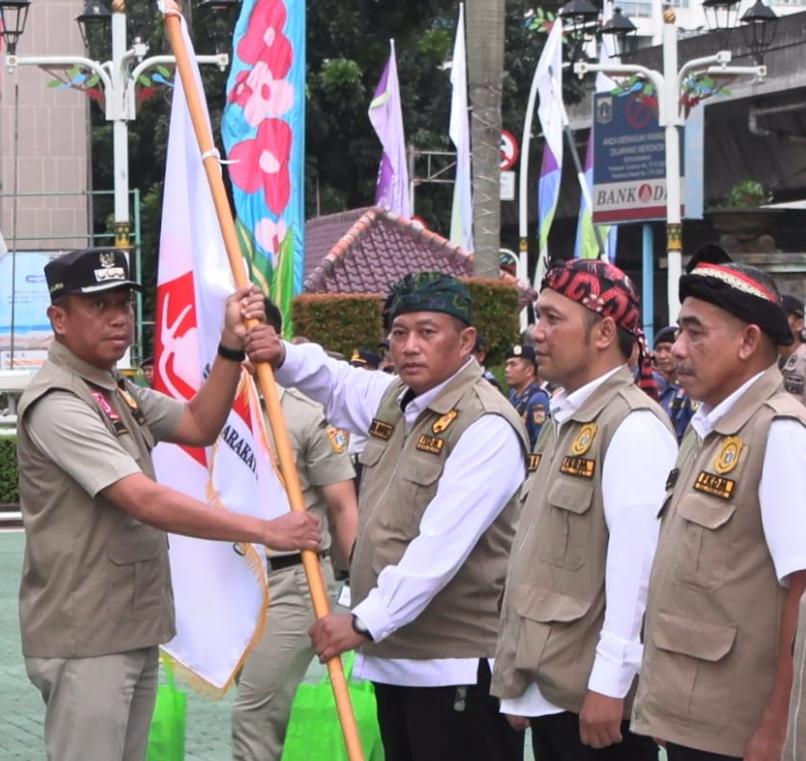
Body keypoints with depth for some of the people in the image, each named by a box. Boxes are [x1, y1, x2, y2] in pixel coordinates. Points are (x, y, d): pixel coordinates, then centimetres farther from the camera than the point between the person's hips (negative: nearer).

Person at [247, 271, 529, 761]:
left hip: (457, 664, -9)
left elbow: (440, 546, -24)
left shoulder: (487, 426, -18)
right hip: (393, 653, 9)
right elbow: (335, 381, 32)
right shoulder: (393, 399, 11)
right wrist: (282, 357, 9)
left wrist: (365, 622, -25)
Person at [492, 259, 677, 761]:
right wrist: (521, 682, 17)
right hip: (550, 688, 8)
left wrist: (608, 684, -21)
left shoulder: (634, 427, -14)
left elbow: (638, 563, -20)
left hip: (597, 698, -8)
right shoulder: (564, 420, 15)